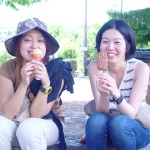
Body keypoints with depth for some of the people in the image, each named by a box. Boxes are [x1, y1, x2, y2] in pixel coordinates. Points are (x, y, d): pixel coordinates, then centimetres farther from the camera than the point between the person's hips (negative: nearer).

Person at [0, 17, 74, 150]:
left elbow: (37, 115, -18)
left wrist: (45, 84, -34)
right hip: (15, 125, 2)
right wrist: (24, 84, -32)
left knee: (29, 127, -34)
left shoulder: (57, 69, -18)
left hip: (48, 125, -1)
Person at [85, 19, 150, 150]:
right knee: (95, 120, -30)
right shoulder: (94, 67, -10)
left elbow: (131, 114, -20)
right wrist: (104, 94, -36)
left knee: (118, 122, -33)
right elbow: (101, 111, -14)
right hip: (104, 128, 2)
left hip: (137, 129, -1)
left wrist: (116, 93, -40)